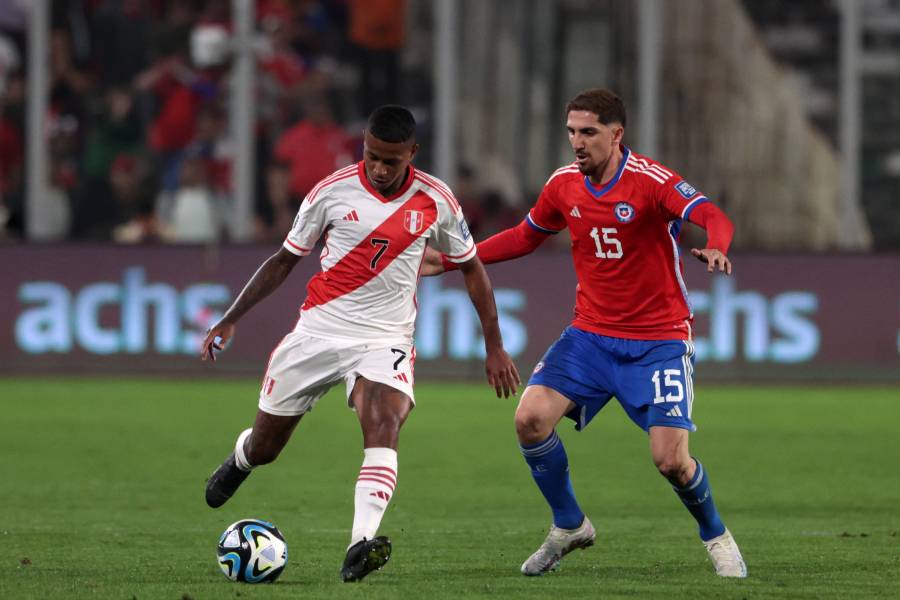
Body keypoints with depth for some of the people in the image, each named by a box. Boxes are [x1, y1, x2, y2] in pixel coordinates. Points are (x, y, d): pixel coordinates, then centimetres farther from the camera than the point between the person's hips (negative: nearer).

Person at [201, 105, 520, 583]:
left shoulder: (435, 200, -4)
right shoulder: (332, 191, -5)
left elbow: (470, 267, 11)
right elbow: (285, 259, 7)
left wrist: (494, 346, 9)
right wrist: (230, 319, 4)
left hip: (384, 340, -1)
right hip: (318, 331, 1)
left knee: (384, 426, -30)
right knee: (264, 445, 9)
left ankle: (361, 546, -42)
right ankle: (240, 460, 48)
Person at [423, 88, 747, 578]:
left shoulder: (651, 181, -17)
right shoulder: (564, 185, 1)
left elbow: (714, 218, -31)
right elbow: (525, 236, 19)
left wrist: (716, 248, -55)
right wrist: (449, 261, 17)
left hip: (658, 343, -5)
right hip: (590, 334, 5)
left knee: (670, 459, -14)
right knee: (530, 418, -15)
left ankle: (715, 535, 18)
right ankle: (568, 527, 8)